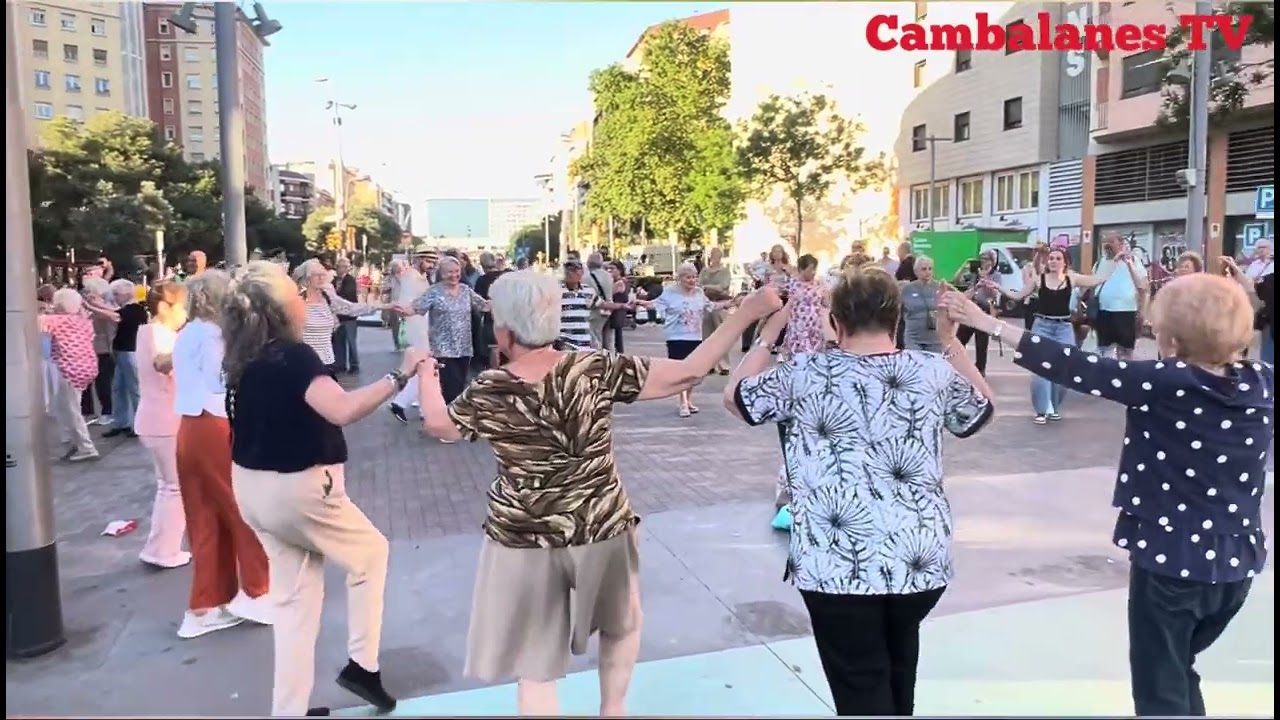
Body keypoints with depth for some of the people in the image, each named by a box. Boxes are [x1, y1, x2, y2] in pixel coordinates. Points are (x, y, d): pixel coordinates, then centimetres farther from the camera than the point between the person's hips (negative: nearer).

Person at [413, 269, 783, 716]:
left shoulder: (488, 392, -12)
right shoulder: (595, 370, -13)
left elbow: (437, 424, 8)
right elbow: (687, 374, -14)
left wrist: (426, 374, 29)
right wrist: (747, 313, -10)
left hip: (523, 541, -1)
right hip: (602, 529, 1)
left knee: (535, 669, 13)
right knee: (622, 623, 31)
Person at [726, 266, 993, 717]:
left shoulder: (806, 374, -8)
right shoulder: (936, 371, 0)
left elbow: (736, 396, 6)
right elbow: (980, 410, 20)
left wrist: (767, 336, 14)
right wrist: (951, 341, 22)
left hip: (839, 565, -4)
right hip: (922, 560, 4)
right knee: (898, 656, 30)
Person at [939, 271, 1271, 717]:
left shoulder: (1162, 383, -20)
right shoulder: (1262, 383, -5)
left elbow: (1073, 368, -18)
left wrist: (987, 323, -14)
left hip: (1171, 560, -6)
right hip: (1237, 562, 6)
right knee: (1178, 669, 28)